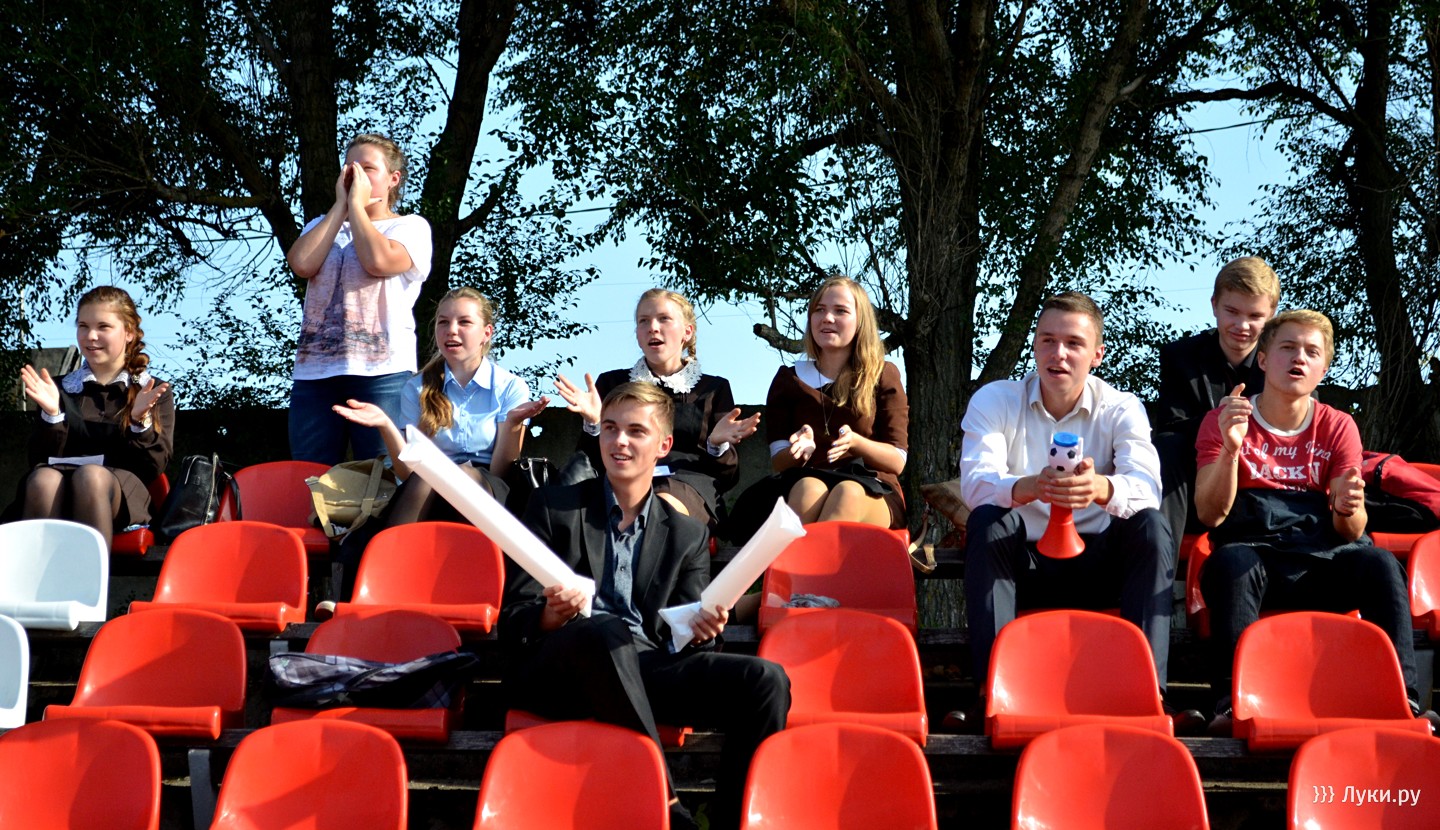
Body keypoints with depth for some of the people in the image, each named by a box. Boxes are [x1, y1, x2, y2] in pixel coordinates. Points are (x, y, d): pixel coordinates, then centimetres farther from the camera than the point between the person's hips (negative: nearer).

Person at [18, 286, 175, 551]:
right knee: (43, 478, -35)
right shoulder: (59, 389, 23)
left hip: (123, 492, -1)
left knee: (91, 476, -37)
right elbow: (41, 459, 13)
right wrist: (52, 415, -3)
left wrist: (140, 422, -9)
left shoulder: (155, 392, 18)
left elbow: (155, 465, 8)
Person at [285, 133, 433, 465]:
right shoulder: (323, 226, 21)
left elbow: (378, 261, -15)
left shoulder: (411, 226, 7)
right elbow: (301, 264, -1)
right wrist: (341, 205, 6)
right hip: (314, 371, 4)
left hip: (382, 372, -4)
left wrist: (357, 204, -1)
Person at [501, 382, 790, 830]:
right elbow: (513, 618, 6)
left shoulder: (688, 535, 20)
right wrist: (551, 617, -18)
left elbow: (682, 638, 14)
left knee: (764, 680, -23)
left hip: (645, 673, 3)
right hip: (556, 670, -3)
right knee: (605, 630, -38)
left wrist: (701, 631, -11)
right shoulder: (554, 508, 13)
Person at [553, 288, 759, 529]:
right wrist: (593, 424, -3)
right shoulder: (612, 382, 24)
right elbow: (592, 462, 17)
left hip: (691, 484, -1)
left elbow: (728, 476, 18)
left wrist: (718, 445, -5)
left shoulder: (715, 388, 22)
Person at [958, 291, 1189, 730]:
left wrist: (1100, 488, -46)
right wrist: (1030, 488, -44)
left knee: (1151, 525, -26)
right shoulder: (994, 401, -2)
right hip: (1023, 565, -1)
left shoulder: (1121, 409, -1)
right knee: (987, 520, -30)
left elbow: (1146, 487, -21)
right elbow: (974, 483, -21)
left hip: (1097, 566, 1)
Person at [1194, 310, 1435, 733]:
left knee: (1380, 564, -30)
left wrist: (1348, 509, -22)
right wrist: (1230, 448, -23)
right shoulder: (1222, 421, 6)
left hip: (1323, 561, 2)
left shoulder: (1337, 428, 11)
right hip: (1254, 549, -2)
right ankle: (1233, 702, -39)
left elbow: (1351, 532, 4)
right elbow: (1209, 514, -6)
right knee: (1232, 561, -37)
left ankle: (1402, 700, -28)